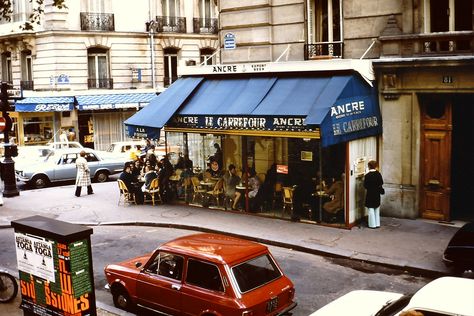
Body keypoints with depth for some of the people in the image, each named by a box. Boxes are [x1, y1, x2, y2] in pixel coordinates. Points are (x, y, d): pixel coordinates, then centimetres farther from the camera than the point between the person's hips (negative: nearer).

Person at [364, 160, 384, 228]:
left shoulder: (367, 175, -17)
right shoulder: (378, 174, -4)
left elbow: (365, 186, -15)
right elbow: (381, 183, 2)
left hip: (370, 194, -5)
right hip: (377, 194, 5)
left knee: (371, 210, 4)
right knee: (377, 209, 16)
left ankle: (372, 224, 7)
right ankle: (377, 223, 21)